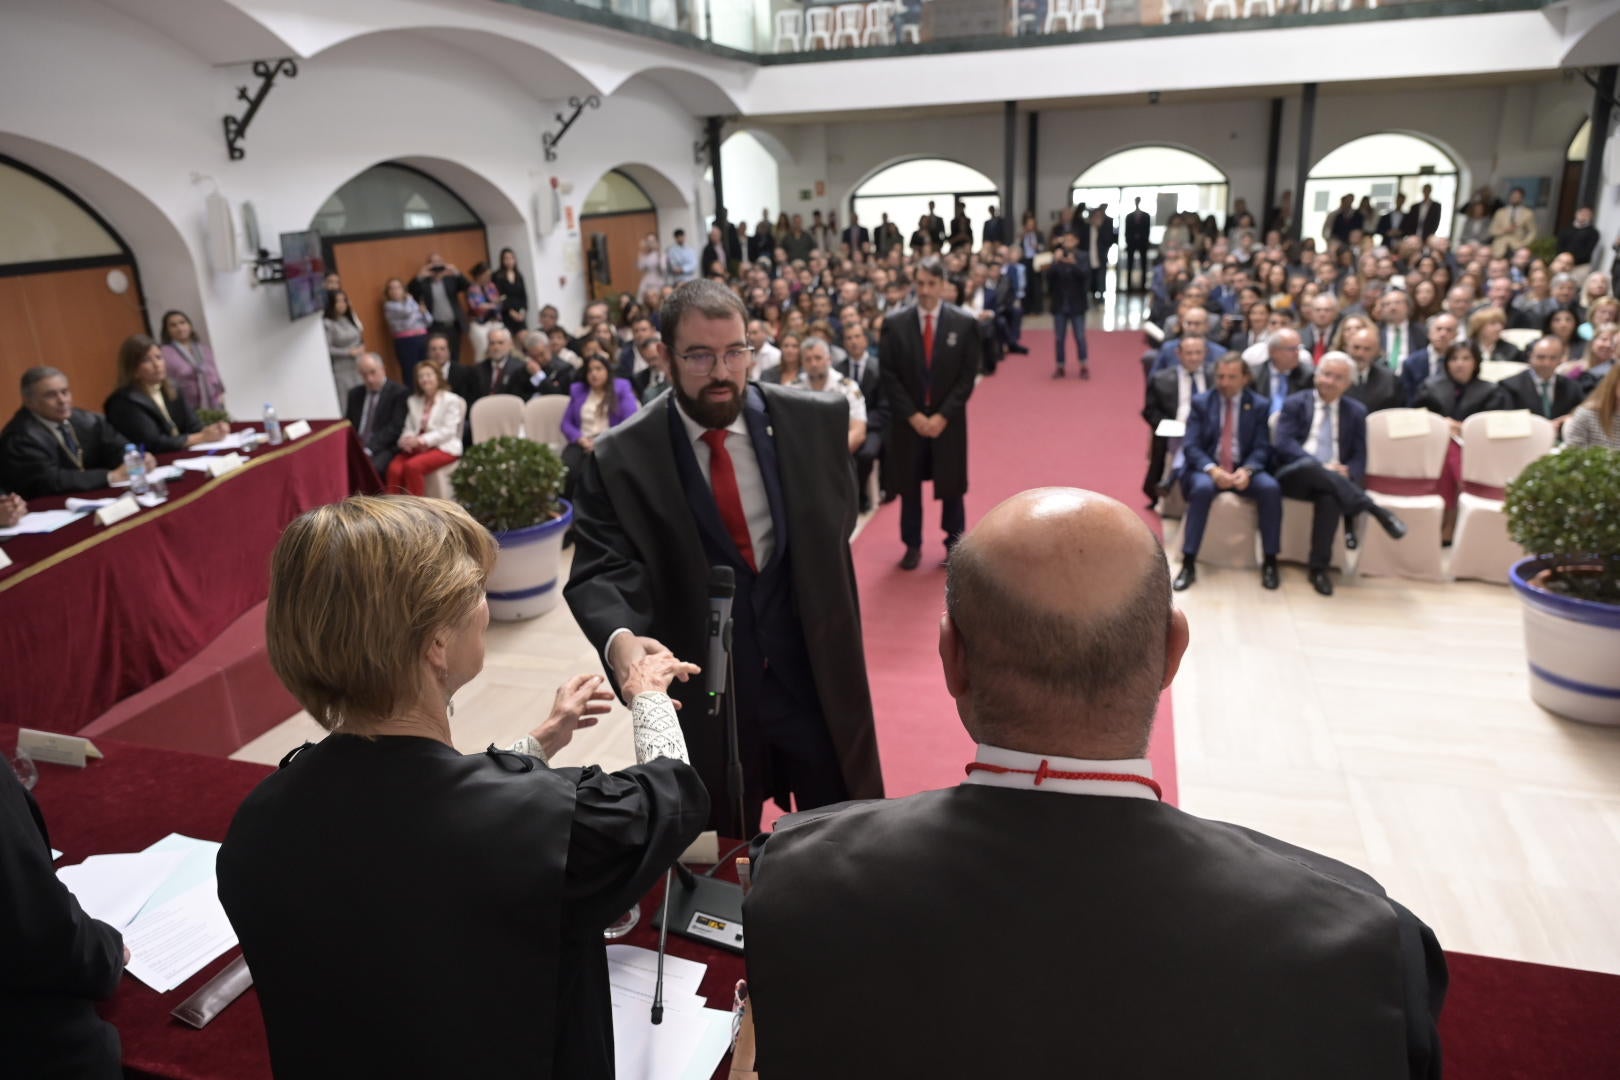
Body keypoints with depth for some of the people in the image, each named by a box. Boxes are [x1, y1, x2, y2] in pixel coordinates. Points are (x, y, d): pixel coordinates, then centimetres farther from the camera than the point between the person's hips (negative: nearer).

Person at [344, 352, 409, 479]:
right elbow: (347, 424, 19)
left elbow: (395, 427, -9)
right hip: (355, 449, 5)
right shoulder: (354, 394, 18)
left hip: (383, 449, -5)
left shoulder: (399, 392, -1)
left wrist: (370, 449, -19)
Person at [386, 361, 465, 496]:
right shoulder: (413, 401, 21)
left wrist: (421, 440, -20)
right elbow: (409, 428, 15)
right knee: (394, 468, -27)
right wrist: (407, 439, -10)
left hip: (444, 447, -5)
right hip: (417, 447, 5)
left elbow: (448, 431, -8)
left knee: (412, 466, -33)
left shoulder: (451, 400, 2)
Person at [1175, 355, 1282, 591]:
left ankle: (1270, 562, -15)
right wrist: (1212, 469, -23)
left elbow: (1262, 448, 0)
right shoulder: (1200, 403, 5)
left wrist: (1247, 470, -22)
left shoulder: (1259, 405, 7)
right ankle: (1188, 564, -31)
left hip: (1245, 469, 1)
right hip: (1208, 469, -1)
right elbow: (1191, 446, -4)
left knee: (1271, 488, -29)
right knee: (1202, 488, -36)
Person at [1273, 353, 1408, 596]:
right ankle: (1373, 509, -32)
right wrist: (1321, 467, -22)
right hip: (1294, 476, -1)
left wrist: (1346, 473, -15)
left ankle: (1318, 567, -27)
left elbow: (1359, 457, 10)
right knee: (1309, 465, -38)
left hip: (1333, 481, 1)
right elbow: (1283, 444, -7)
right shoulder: (1295, 404, 9)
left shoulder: (1356, 411, 17)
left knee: (1330, 496, -36)